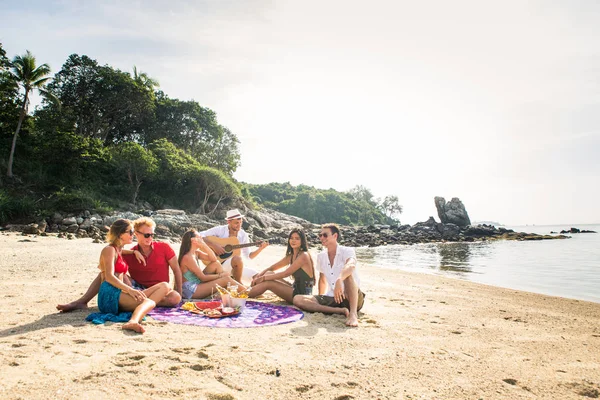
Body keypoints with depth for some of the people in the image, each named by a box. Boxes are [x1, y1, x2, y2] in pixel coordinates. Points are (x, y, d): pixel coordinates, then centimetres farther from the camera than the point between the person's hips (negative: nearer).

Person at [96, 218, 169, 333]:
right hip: (110, 295, -8)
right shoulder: (109, 250, 0)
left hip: (120, 293, 8)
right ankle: (133, 322, -66)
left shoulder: (120, 251, 29)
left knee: (164, 286, -6)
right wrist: (129, 290, -28)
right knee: (149, 302, -33)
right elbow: (109, 277, -14)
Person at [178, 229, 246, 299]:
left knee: (216, 264, 4)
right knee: (226, 279, -16)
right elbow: (203, 278, -20)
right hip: (191, 291, -10)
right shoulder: (188, 257, -20)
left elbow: (214, 259, 7)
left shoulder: (196, 253, 7)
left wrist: (204, 245, -5)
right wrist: (219, 275, -8)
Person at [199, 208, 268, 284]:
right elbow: (199, 236, -16)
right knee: (238, 259, -36)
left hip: (238, 266, 5)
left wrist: (260, 249, -8)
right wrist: (214, 245, -25)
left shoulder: (243, 235, 5)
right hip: (220, 263, -4)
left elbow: (248, 256, 8)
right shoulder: (220, 230, -7)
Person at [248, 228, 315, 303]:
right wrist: (258, 276, -5)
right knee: (269, 274, 1)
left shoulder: (303, 255, -15)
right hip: (295, 289, 8)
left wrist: (264, 278, -13)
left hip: (303, 293, -8)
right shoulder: (290, 256, 11)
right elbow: (272, 268, 12)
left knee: (267, 283, -16)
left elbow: (286, 273, -18)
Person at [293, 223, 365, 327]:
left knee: (347, 274, -34)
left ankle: (353, 313, -40)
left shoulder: (347, 251, -8)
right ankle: (340, 310, -25)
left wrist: (339, 280, -52)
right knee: (297, 299, -15)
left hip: (351, 298, -5)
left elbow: (351, 266, -33)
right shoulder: (321, 256, 11)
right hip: (331, 298, 6)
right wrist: (319, 301, 16)